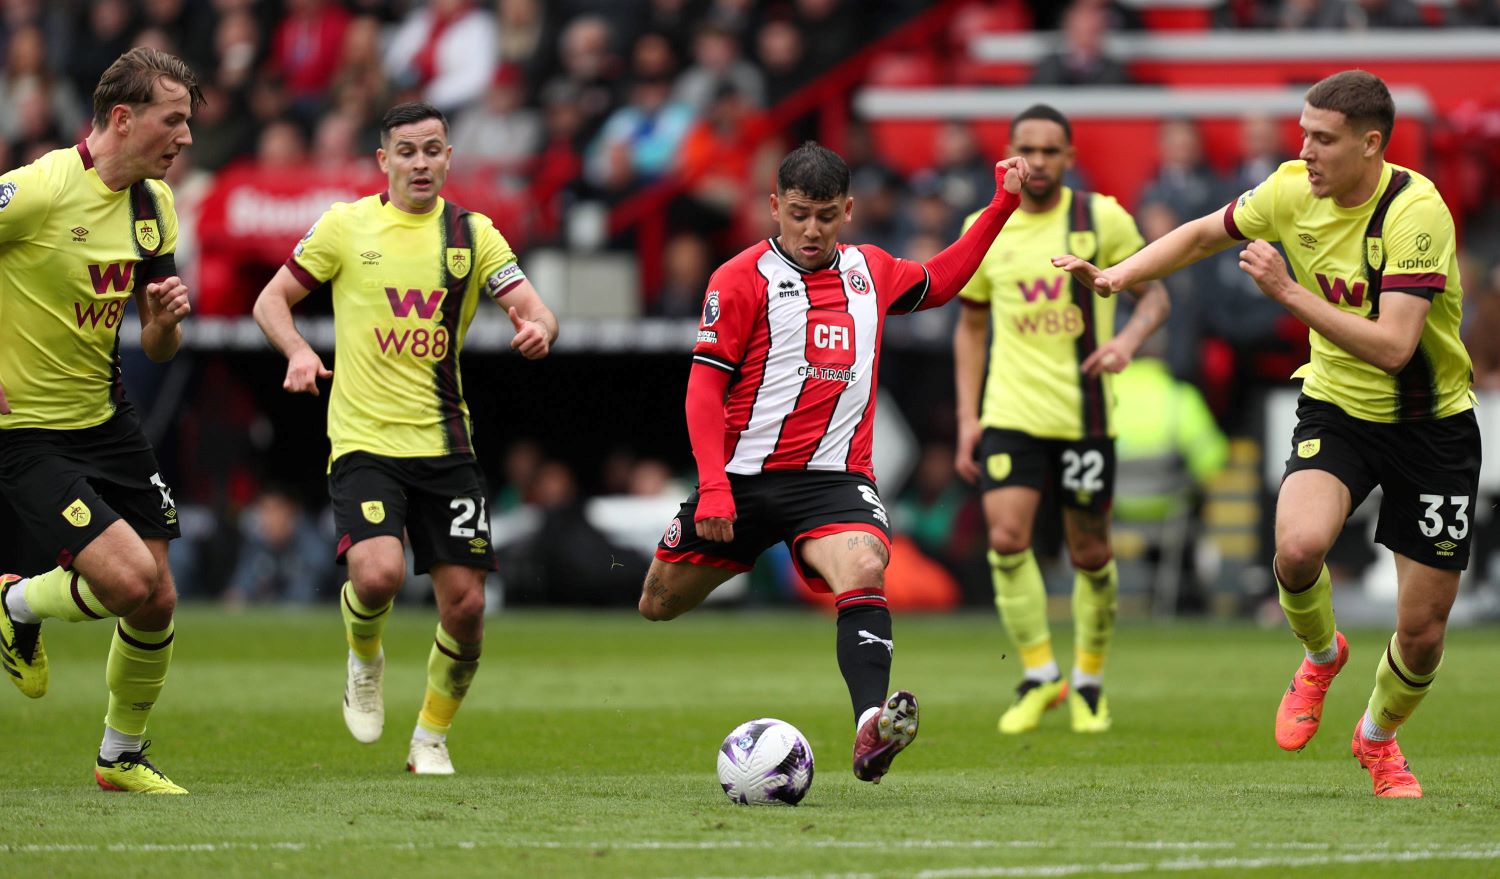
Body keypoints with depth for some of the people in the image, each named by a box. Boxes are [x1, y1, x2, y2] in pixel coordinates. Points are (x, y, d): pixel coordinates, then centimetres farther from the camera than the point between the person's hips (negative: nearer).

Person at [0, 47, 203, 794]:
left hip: (105, 420, 7)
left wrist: (167, 320, -12)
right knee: (129, 579, -19)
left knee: (157, 600, 5)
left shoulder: (154, 204, 5)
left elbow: (157, 350, 12)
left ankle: (123, 756, 26)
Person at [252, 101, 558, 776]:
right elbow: (272, 301, 7)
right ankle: (365, 661, 10)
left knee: (465, 602, -3)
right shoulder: (346, 226, 2)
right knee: (377, 572, -26)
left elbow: (530, 308, 1)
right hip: (363, 441, -3)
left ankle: (432, 738, 20)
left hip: (445, 444, 3)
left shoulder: (471, 234, 6)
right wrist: (298, 352, -13)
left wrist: (537, 328, -23)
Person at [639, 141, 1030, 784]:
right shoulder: (742, 279, -4)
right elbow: (704, 388, -7)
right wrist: (712, 486, -17)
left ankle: (870, 729, -44)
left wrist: (1002, 204, 26)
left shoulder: (868, 270, 11)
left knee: (865, 573, -29)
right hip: (743, 475, -1)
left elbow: (939, 281, 32)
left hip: (833, 478, 1)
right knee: (660, 606, 7)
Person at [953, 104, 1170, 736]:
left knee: (1090, 554, 5)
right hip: (1011, 415, 1)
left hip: (1084, 415, -1)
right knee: (1006, 539, -15)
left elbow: (1153, 293, 4)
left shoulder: (1103, 219, -2)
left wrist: (1129, 338, -19)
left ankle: (1088, 683, 25)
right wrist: (967, 418, 6)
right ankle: (1039, 677, -2)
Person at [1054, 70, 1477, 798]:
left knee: (1422, 633, 1)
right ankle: (1321, 656, 6)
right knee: (1298, 547, -29)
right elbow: (1204, 235, 12)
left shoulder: (1417, 211, -25)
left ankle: (1379, 737, 35)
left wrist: (1288, 291, -32)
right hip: (1338, 407, 3)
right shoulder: (1293, 190, -8)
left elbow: (1393, 346, -32)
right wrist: (1116, 275, -1)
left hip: (1429, 424, -3)